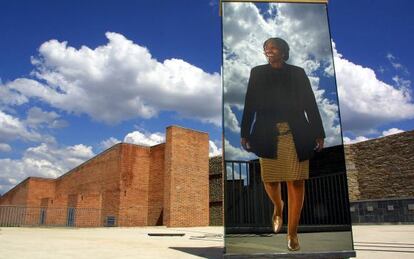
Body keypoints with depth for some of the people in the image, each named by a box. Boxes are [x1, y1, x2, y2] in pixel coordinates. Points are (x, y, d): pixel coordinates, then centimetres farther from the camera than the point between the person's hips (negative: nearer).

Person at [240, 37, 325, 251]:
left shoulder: (298, 73, 10)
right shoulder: (257, 72, 12)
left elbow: (310, 104, 7)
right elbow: (249, 104, 7)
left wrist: (318, 133, 2)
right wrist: (244, 133, 1)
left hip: (296, 134, 0)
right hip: (268, 135, 1)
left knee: (296, 182, -2)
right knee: (269, 180, 2)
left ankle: (292, 233, 11)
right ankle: (277, 207, 37)